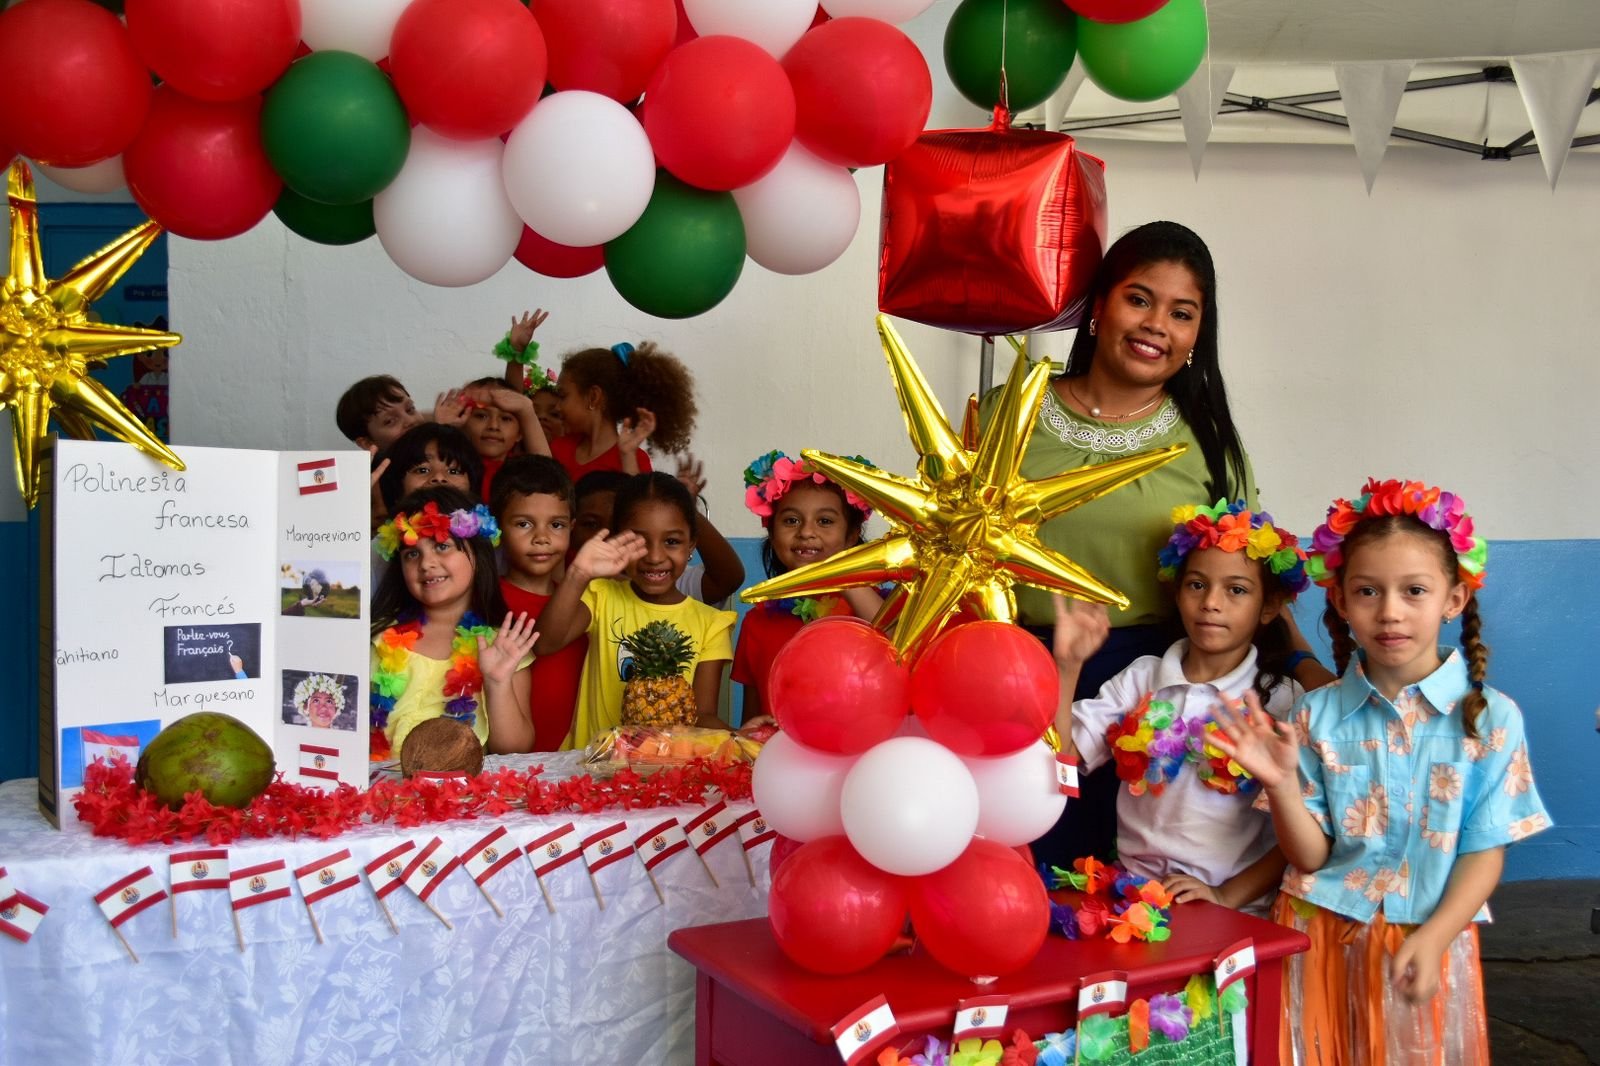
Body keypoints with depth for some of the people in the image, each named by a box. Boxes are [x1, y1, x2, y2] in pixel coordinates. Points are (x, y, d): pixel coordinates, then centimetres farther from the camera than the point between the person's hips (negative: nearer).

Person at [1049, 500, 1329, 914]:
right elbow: (1061, 753, 0)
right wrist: (1067, 666, -10)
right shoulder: (1141, 678, 9)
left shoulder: (1282, 699, 2)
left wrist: (1228, 895, -11)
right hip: (1134, 894, 2)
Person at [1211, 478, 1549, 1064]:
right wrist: (1281, 783, -22)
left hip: (1427, 942, 0)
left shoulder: (1490, 717, -6)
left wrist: (1432, 939, -16)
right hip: (1321, 939, 1)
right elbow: (1311, 854, -5)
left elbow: (1484, 852, -3)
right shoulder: (1317, 715, -4)